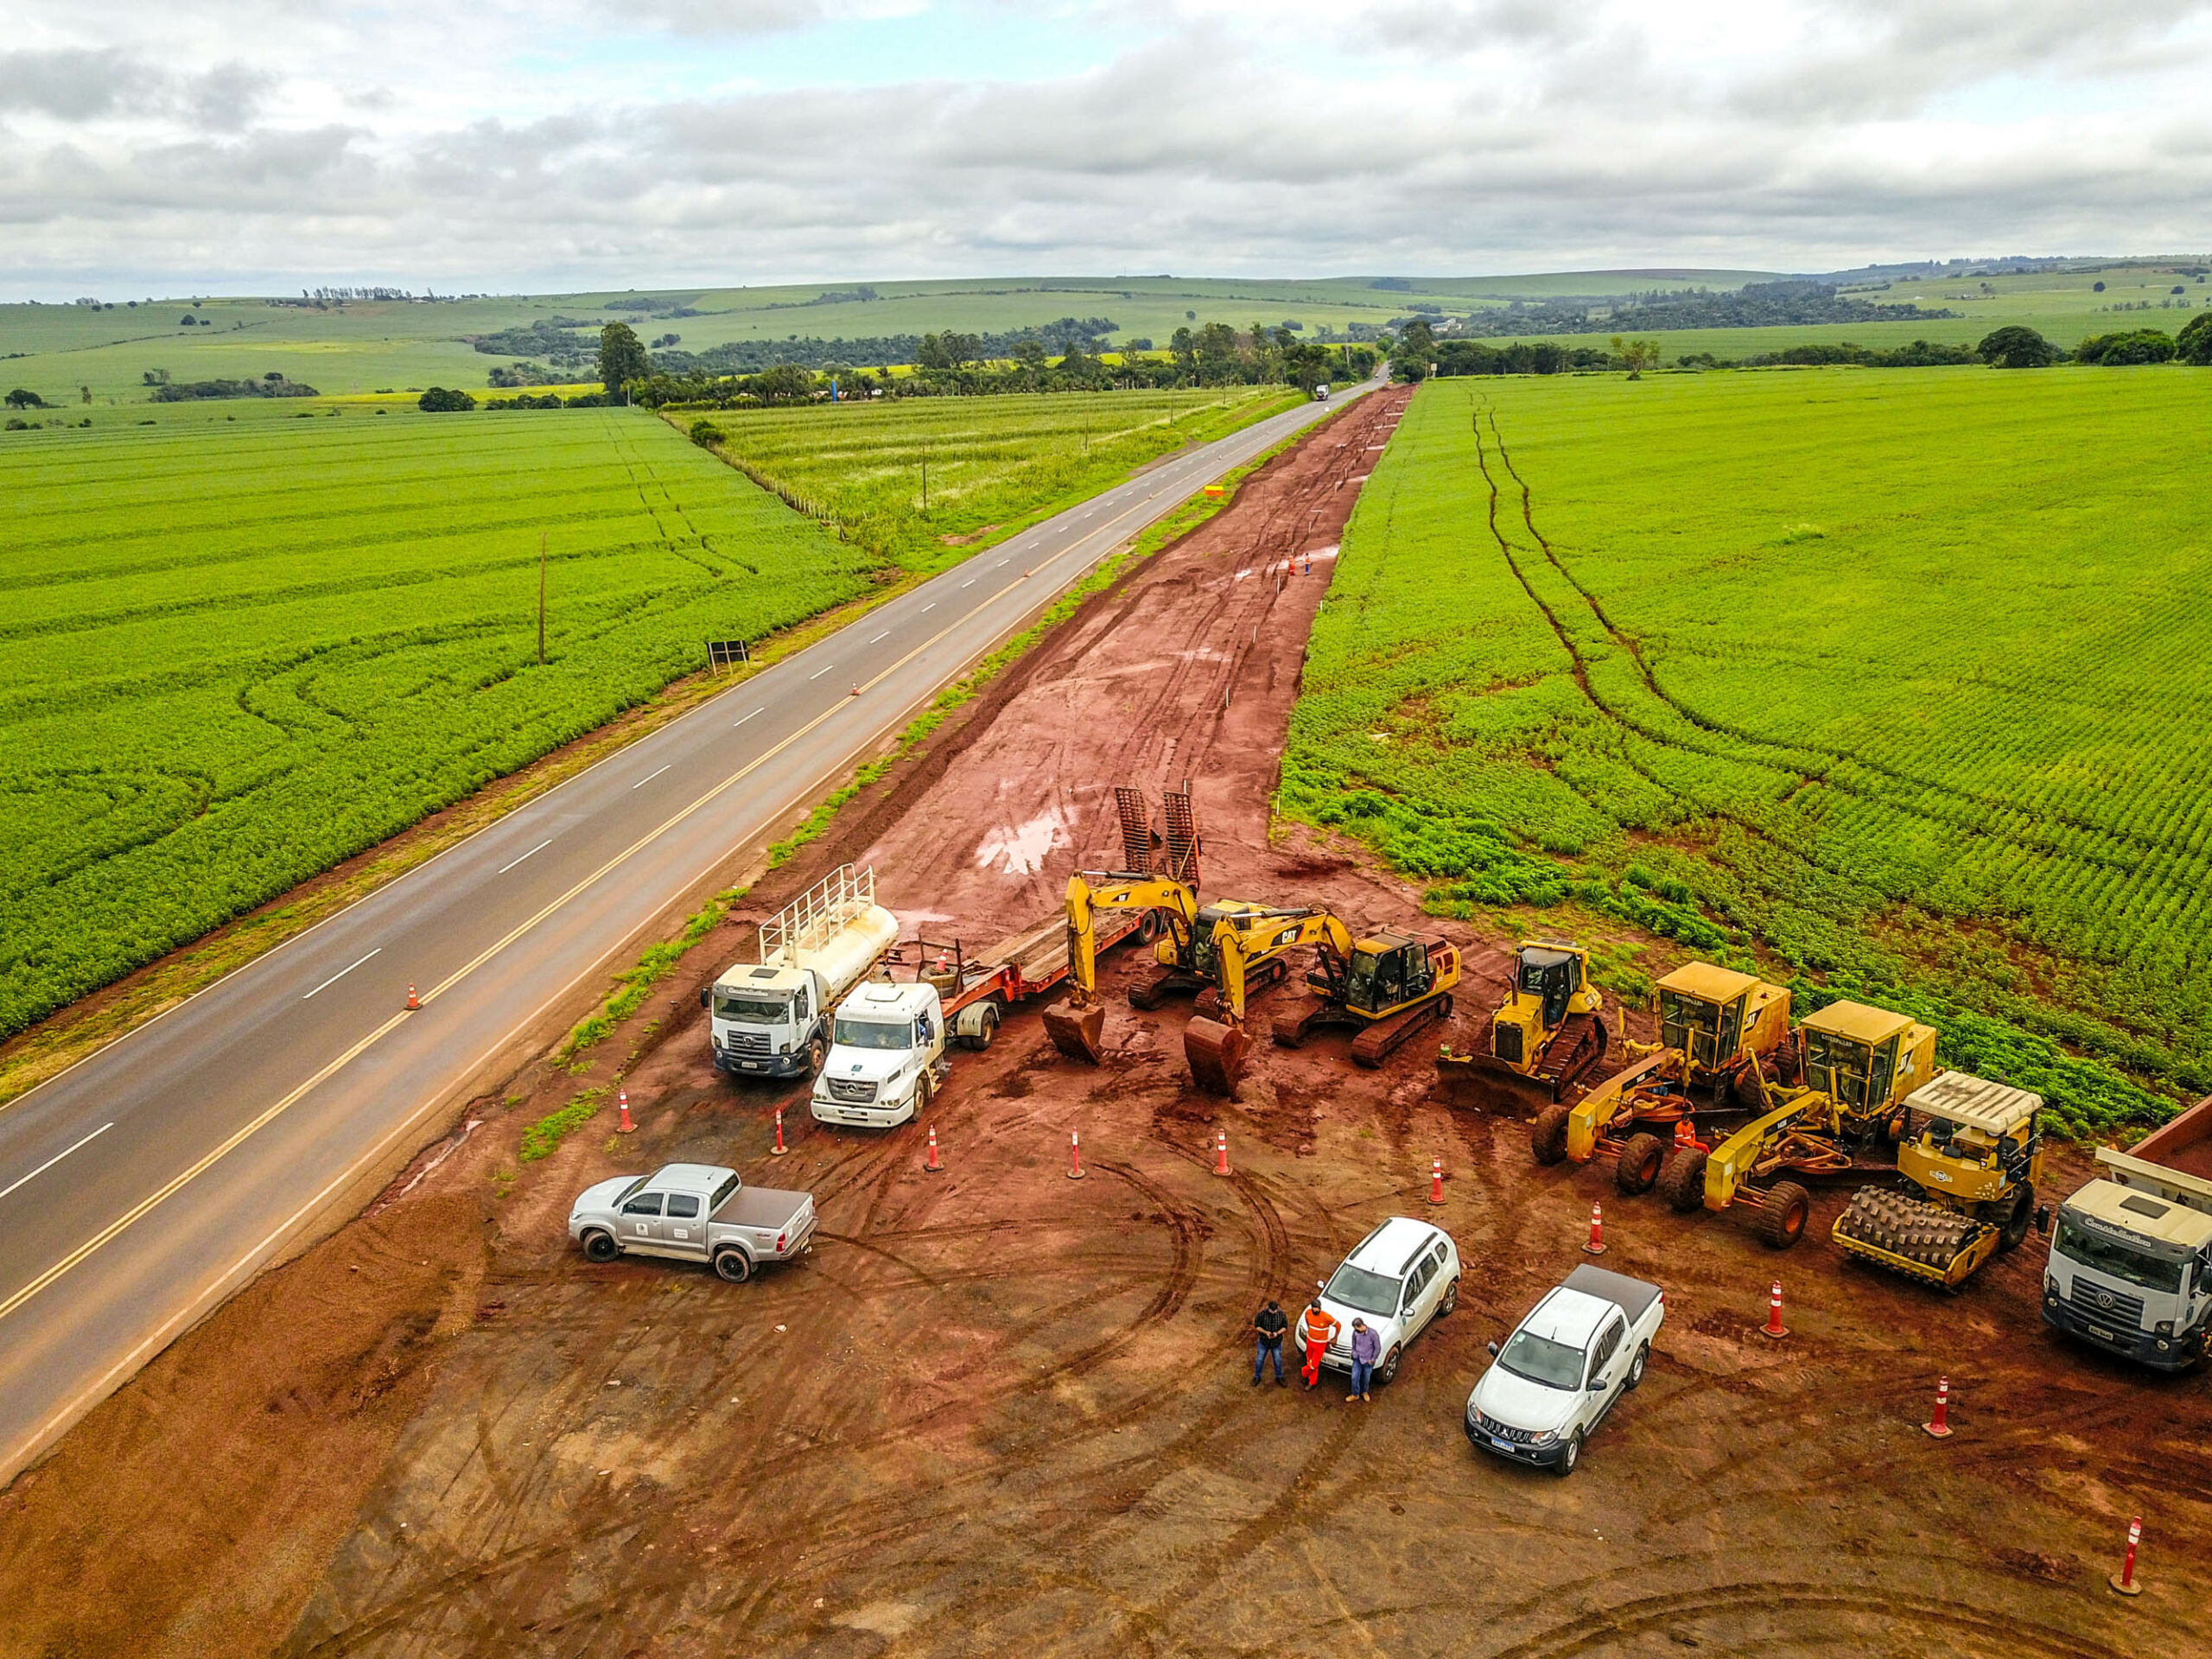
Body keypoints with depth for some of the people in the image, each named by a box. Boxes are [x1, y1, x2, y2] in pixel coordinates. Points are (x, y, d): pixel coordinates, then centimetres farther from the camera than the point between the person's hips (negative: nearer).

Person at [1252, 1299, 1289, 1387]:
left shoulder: (1282, 1315, -17)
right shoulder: (1262, 1314, -22)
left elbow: (1285, 1327, -5)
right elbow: (1257, 1326, -12)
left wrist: (1277, 1333, -24)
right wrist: (1265, 1332, -28)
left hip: (1276, 1342, 1)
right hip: (1264, 1342, -1)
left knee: (1278, 1361, 16)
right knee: (1259, 1360, 13)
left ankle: (1279, 1377, 40)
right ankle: (1257, 1377, 35)